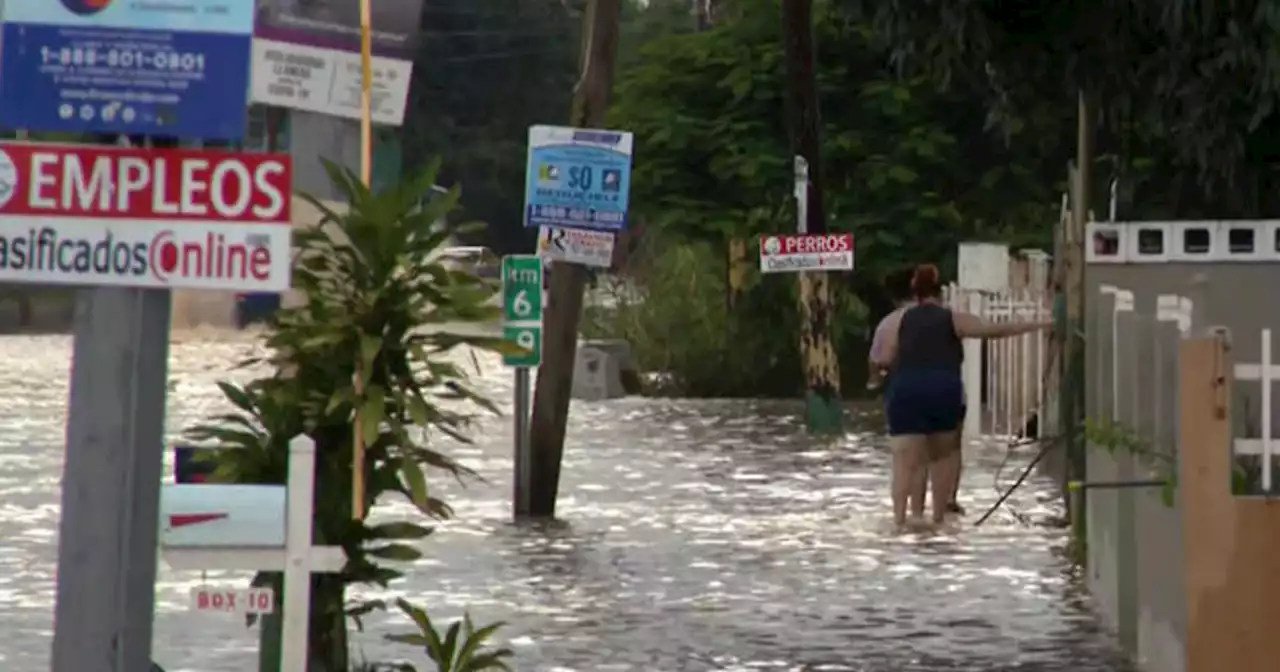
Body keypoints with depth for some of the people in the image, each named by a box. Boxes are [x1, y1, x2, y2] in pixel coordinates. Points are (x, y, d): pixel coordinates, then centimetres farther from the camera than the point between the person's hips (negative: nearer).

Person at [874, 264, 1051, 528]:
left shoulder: (899, 320, 12)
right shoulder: (953, 319, 9)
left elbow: (885, 359, 7)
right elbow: (994, 329, 3)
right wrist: (1037, 325, 7)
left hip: (905, 392, 0)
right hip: (944, 391, 0)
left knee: (905, 459, -4)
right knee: (944, 454, 17)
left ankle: (899, 517, -15)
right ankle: (939, 516, 17)